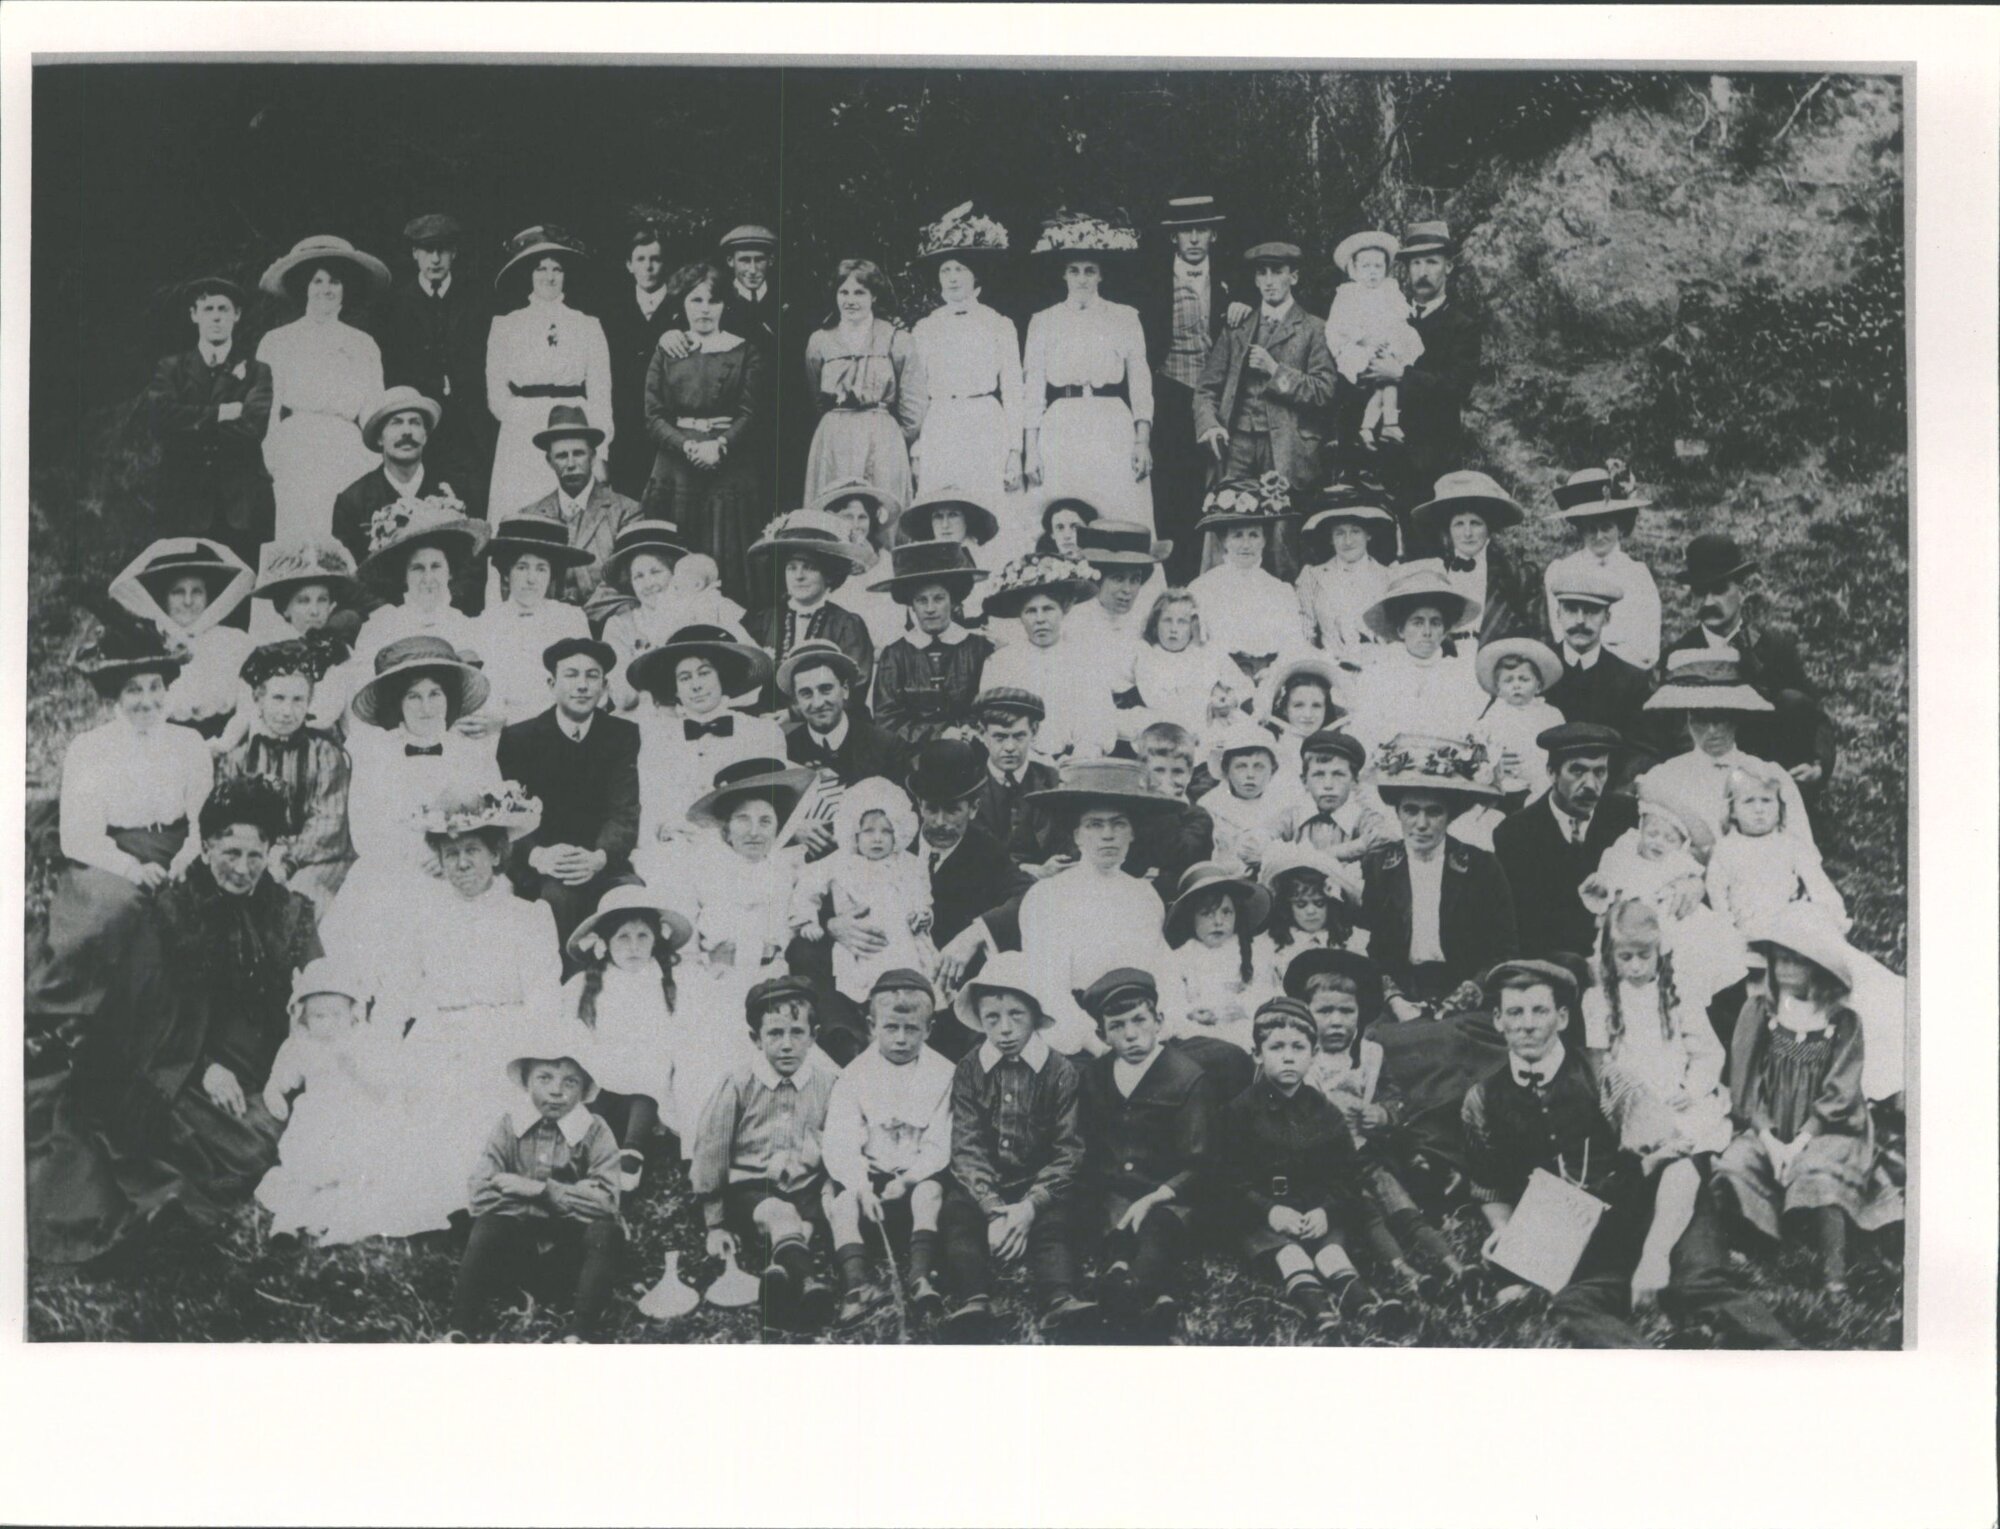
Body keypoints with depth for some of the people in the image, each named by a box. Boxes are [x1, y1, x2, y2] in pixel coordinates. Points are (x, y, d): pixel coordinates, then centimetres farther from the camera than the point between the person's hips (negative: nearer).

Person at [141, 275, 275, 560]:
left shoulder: (256, 371, 9)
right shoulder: (171, 368, 15)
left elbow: (254, 425, -7)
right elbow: (156, 416, -3)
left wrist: (194, 421, -3)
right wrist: (219, 413, -7)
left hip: (240, 506, -1)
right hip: (184, 502, 1)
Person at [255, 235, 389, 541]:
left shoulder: (364, 345, 14)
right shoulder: (276, 341, 9)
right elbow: (266, 414, 5)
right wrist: (269, 468, -6)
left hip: (351, 465, 2)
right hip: (295, 462, -1)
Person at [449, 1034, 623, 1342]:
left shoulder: (595, 1132, -8)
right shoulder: (509, 1126, -6)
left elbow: (605, 1201, -21)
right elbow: (480, 1197, -17)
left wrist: (541, 1190, -26)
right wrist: (572, 1194, -20)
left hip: (571, 1246, 0)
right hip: (519, 1245, 1)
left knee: (605, 1232, -29)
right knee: (488, 1228, -28)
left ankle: (576, 1336, -29)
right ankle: (459, 1331, -22)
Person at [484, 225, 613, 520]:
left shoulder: (588, 327, 11)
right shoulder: (504, 326, 10)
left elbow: (600, 396, 7)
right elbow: (496, 396, 7)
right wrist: (531, 417, -7)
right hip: (521, 445, 0)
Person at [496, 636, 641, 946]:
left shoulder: (624, 736, 5)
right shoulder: (518, 738, 4)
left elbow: (625, 812, -6)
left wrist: (599, 857, -28)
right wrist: (537, 856, -27)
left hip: (602, 865, 1)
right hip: (541, 871, -1)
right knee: (559, 894, -33)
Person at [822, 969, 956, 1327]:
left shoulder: (942, 1074, -1)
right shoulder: (854, 1075, -2)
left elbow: (940, 1146, -6)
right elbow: (840, 1143, -12)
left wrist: (907, 1179, -21)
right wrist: (862, 1187, -28)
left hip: (917, 1174, 0)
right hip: (866, 1173, 0)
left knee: (931, 1189, -31)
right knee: (840, 1193, -27)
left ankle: (922, 1277, -38)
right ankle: (855, 1284, -39)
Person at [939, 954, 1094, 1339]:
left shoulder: (1060, 1071, -4)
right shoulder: (969, 1071, 0)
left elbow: (1068, 1151, -6)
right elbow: (966, 1149, -7)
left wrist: (1029, 1206, -20)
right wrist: (994, 1208, -22)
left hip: (1042, 1183, -1)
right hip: (982, 1186, 1)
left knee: (1055, 1221, -29)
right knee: (957, 1214, -26)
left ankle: (1058, 1300, -45)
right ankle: (974, 1301, -42)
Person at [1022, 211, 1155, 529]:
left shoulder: (1125, 318, 10)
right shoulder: (1043, 321, 10)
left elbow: (1140, 383, 8)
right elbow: (1033, 389, 8)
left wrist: (1143, 440, -2)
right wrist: (1030, 449, 1)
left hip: (1113, 431, 0)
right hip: (1060, 429, 0)